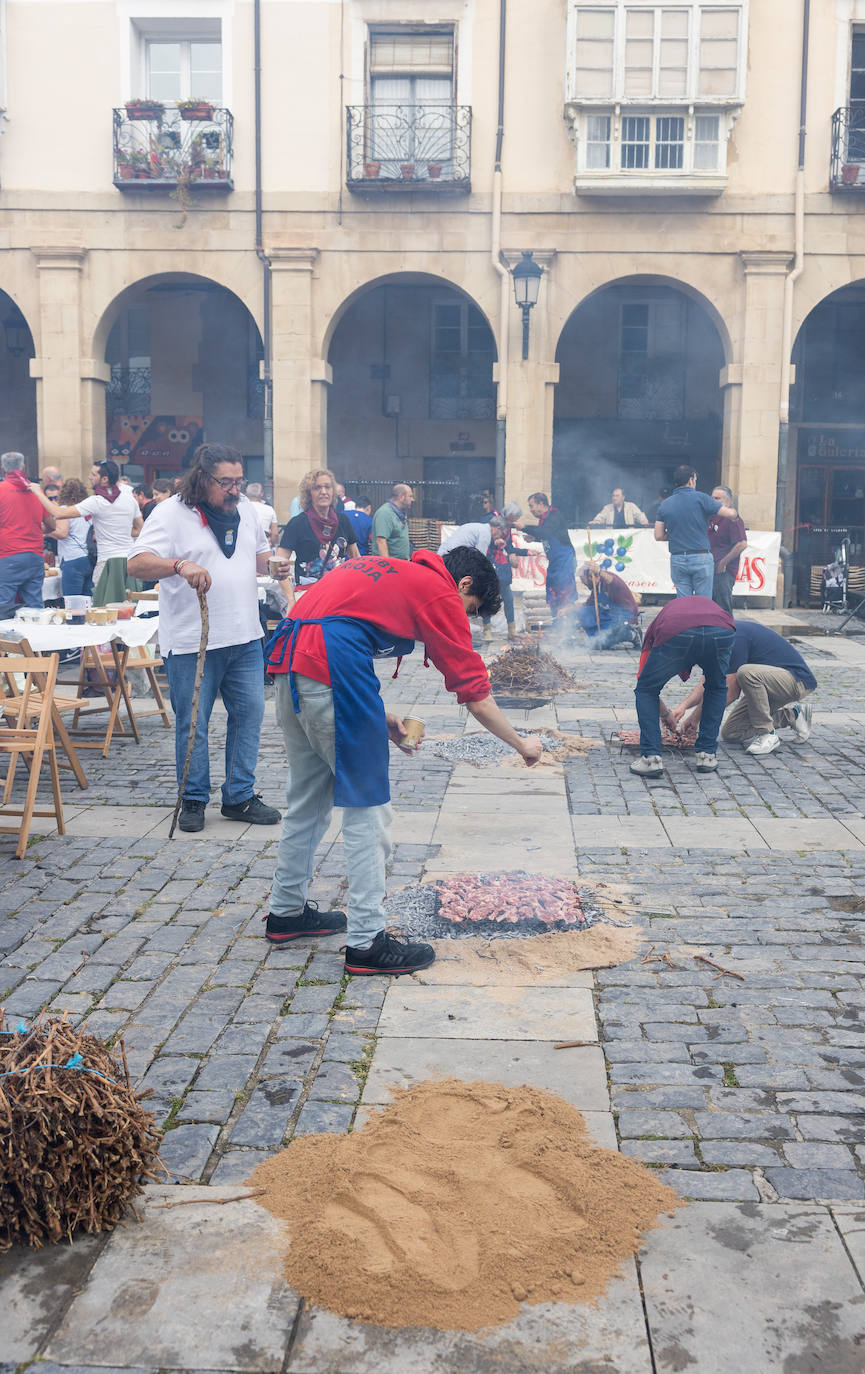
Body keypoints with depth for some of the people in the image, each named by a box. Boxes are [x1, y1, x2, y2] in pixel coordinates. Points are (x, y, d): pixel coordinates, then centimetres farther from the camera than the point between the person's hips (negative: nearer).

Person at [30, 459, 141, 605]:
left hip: (109, 561, -6)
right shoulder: (129, 498, 7)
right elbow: (139, 529, 18)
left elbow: (59, 514, -13)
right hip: (130, 559, 6)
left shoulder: (96, 502, -11)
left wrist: (39, 493, -2)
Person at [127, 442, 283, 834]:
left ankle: (240, 797, 19)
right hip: (192, 643, -5)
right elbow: (137, 564, -19)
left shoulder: (246, 511, 12)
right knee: (192, 724, 3)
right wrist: (180, 565, -35)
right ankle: (193, 800, 17)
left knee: (249, 713, 7)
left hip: (245, 638, 6)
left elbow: (259, 556, 28)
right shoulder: (171, 513, -8)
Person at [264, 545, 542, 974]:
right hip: (330, 666, -9)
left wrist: (378, 716, 25)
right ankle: (366, 942, 2)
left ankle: (286, 912, 34)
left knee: (306, 799, 22)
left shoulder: (389, 571, 28)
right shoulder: (441, 594, 5)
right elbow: (474, 693, 4)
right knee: (368, 809, 0)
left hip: (288, 661, 9)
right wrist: (520, 744, 17)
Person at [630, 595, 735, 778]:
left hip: (675, 635, -1)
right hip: (721, 632, 2)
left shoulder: (659, 621, 40)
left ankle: (651, 758, 14)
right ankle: (706, 755, 30)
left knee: (646, 690, 24)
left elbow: (645, 684, 45)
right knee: (717, 688, 33)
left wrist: (665, 714, 62)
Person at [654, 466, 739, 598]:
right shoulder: (701, 498, -7)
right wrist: (735, 512, 14)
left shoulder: (664, 505, 5)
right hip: (701, 558, -3)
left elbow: (658, 536, 5)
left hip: (677, 560, 3)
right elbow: (730, 514, -10)